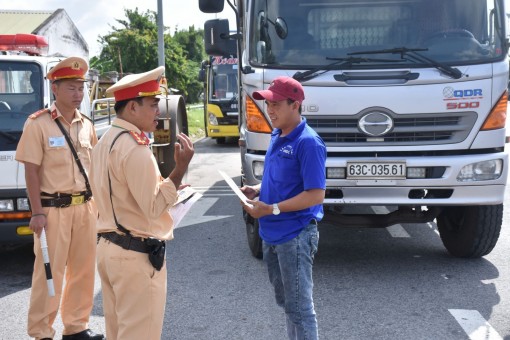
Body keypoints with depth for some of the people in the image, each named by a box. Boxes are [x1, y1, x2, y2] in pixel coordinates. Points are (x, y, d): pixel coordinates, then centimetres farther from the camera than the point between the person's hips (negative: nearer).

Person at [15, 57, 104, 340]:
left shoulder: (86, 124, 9)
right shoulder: (38, 124, -8)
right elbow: (31, 171, -10)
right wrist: (37, 212, -14)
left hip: (85, 206, 6)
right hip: (53, 208, -6)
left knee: (83, 270, 13)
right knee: (49, 273, 0)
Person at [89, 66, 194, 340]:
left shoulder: (106, 141, 11)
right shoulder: (135, 148, -19)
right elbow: (154, 207, -19)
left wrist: (166, 187, 14)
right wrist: (181, 168, -19)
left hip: (108, 246, 10)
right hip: (137, 255, -10)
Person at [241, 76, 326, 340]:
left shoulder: (308, 142, -19)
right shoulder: (276, 137, 9)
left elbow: (316, 195, -22)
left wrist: (271, 209, -23)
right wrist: (257, 190, 2)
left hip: (295, 236, -9)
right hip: (272, 234, 9)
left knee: (299, 306, 1)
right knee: (285, 301, 21)